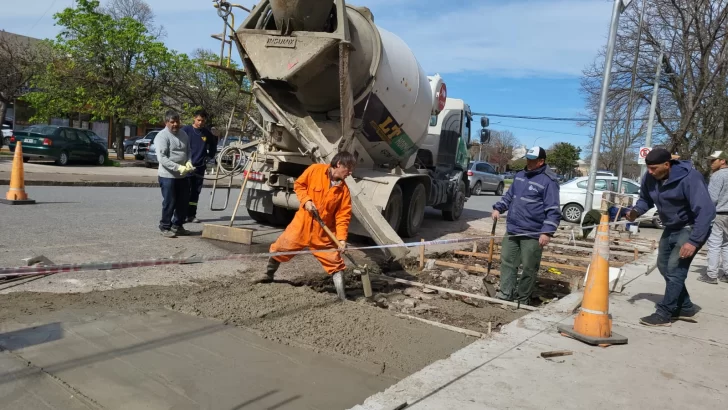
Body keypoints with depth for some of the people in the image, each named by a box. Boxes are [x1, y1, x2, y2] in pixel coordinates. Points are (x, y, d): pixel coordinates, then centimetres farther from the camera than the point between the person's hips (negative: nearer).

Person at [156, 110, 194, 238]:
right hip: (168, 176, -7)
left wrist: (188, 162, -5)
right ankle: (165, 227, 13)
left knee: (183, 202, 13)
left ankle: (177, 225, 27)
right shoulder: (162, 136, -12)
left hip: (183, 176, 7)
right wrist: (178, 168, -28)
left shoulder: (183, 134, 10)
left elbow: (188, 151, 17)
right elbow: (162, 158, -20)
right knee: (169, 203, -1)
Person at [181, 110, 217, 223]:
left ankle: (191, 215, 15)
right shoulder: (186, 130, -4)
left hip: (200, 167, 4)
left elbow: (213, 147, 22)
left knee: (196, 192, 8)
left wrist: (209, 157, 10)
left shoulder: (207, 133, 7)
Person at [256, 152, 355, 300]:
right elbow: (299, 185, 4)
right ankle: (269, 275, 39)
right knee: (279, 248, 11)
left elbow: (343, 216, -6)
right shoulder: (315, 170, -9)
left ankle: (342, 297, 8)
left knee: (335, 262, -2)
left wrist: (341, 238, -17)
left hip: (324, 232, 0)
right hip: (302, 223, 0)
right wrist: (306, 201, -13)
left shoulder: (344, 190, -5)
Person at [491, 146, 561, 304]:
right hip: (512, 230, 7)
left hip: (532, 234, -7)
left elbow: (553, 210, -14)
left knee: (529, 268, 2)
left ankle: (522, 299, 14)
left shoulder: (548, 181, -11)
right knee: (507, 262, 10)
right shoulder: (520, 175, 12)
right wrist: (498, 208, 9)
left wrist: (547, 232, -22)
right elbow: (509, 196, 25)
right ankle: (505, 294, 19)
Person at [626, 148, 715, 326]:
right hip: (671, 228, 8)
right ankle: (686, 308, 27)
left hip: (691, 229, -8)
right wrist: (636, 211, -15)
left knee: (675, 269, -13)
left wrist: (694, 241, -36)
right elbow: (645, 199, 8)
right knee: (664, 267, 12)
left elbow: (706, 210, -32)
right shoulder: (650, 178, -10)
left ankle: (664, 314, -5)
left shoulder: (689, 178, -30)